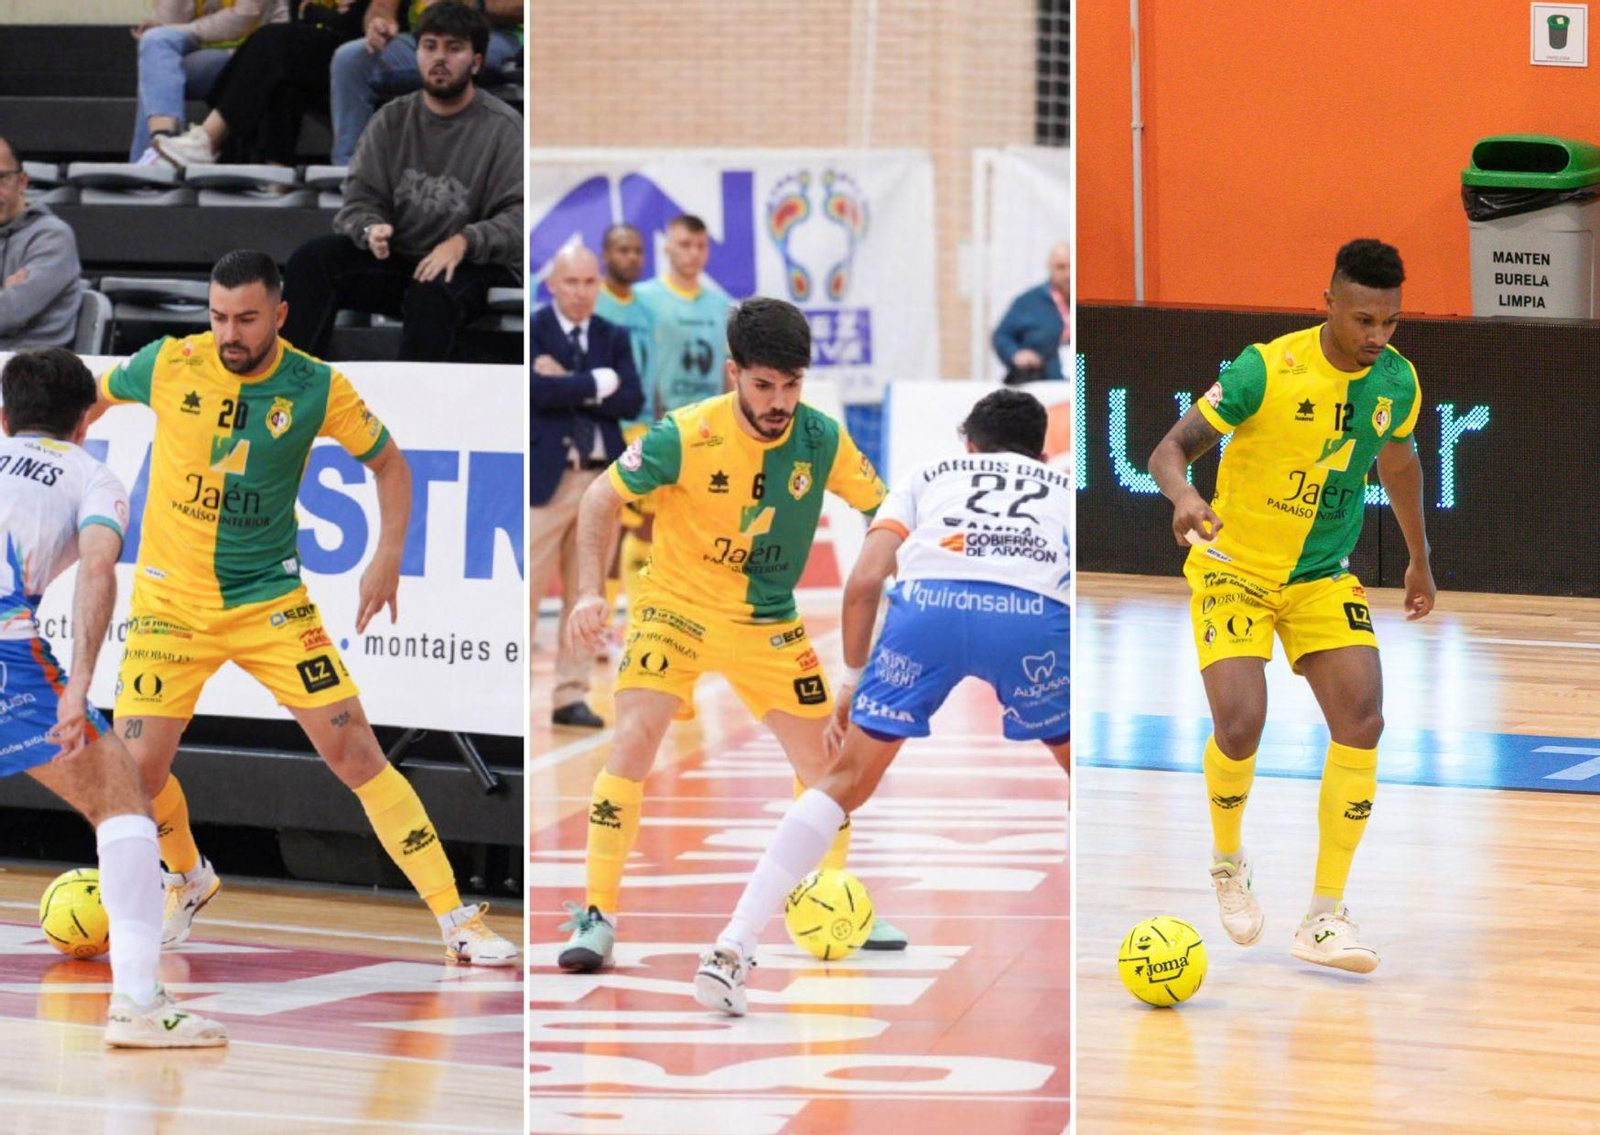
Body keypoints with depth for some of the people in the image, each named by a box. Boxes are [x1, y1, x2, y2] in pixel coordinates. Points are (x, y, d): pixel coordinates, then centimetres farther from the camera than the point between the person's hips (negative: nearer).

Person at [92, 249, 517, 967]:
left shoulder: (318, 389, -10)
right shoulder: (169, 365, -9)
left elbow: (389, 463, 4)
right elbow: (92, 396, 12)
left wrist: (388, 557, -7)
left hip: (271, 601, -1)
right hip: (171, 602, 1)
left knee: (354, 751, -8)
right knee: (138, 770, -8)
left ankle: (457, 924, -3)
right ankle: (188, 881, 27)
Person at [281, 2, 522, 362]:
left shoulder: (503, 128, -7)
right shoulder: (391, 119, 7)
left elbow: (520, 216, -15)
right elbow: (359, 200, 4)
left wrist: (465, 241, -33)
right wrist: (371, 229, -21)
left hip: (474, 267, -5)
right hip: (397, 259, 5)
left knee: (432, 293, -39)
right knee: (310, 260, -19)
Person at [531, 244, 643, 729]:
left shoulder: (613, 338, 12)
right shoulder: (533, 329, -2)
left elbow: (632, 401, -1)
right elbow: (539, 390, -18)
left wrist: (571, 388, -10)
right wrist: (598, 382, -11)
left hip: (601, 479, 5)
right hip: (546, 476, -5)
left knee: (585, 595, 7)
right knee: (526, 588, -5)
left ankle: (571, 697, 13)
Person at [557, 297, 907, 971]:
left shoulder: (822, 440, -14)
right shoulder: (685, 436, -22)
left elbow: (883, 510, 0)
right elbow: (603, 497, -10)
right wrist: (590, 592, -21)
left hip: (769, 623, 3)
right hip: (678, 606, -3)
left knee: (820, 759, 6)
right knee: (633, 741, -19)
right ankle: (597, 918, -10)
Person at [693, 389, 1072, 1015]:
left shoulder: (930, 475, 36)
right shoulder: (1066, 487, 39)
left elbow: (865, 580, 20)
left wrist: (852, 680, 28)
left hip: (927, 601, 0)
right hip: (1036, 611, 0)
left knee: (844, 782, 14)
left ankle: (732, 948, 5)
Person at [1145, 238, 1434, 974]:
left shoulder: (1397, 380, -5)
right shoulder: (1266, 369, -20)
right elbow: (1169, 451, -18)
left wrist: (1419, 558, 25)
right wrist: (1183, 496, -41)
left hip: (1322, 578, 4)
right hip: (1234, 568, -4)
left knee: (1362, 722, -14)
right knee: (1240, 725, -21)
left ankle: (1325, 918, -5)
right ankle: (1228, 862, 13)